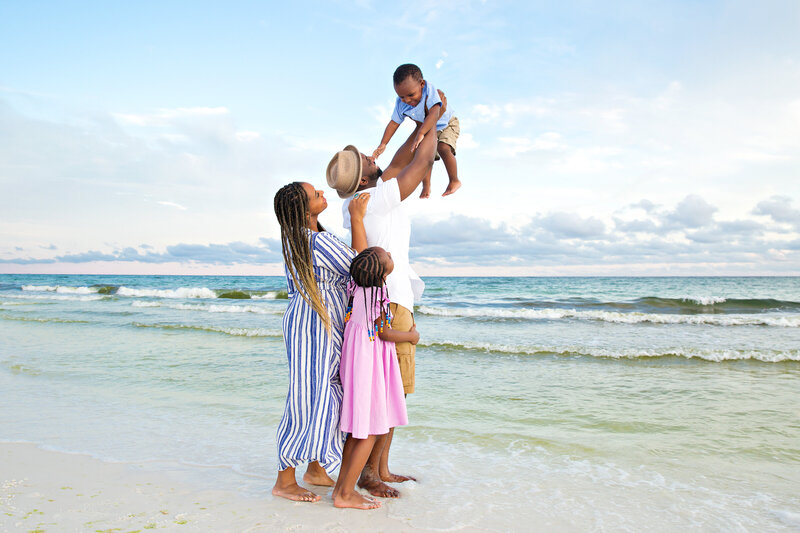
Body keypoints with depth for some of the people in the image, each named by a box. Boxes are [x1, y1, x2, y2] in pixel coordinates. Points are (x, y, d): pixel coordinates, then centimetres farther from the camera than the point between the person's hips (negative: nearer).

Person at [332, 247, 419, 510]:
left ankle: (341, 486, 21)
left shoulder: (357, 287, 1)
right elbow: (384, 333, -12)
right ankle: (346, 494, 5)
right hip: (371, 362, -9)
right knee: (370, 431, 1)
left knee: (358, 430, 16)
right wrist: (412, 336, 3)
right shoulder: (378, 295, -19)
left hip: (355, 359, 9)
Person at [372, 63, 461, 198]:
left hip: (447, 124, -6)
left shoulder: (429, 91, -38)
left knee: (443, 148, -27)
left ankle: (454, 181, -11)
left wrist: (420, 133, -63)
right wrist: (382, 144, -17)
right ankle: (426, 186, 3)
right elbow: (394, 123, -10)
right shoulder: (401, 104, -20)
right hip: (427, 130, 6)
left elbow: (434, 113, -53)